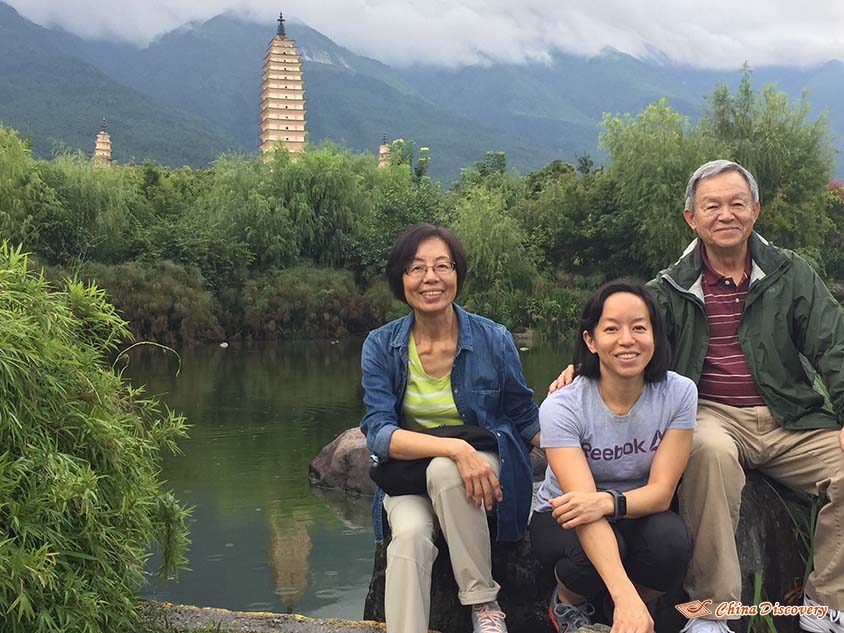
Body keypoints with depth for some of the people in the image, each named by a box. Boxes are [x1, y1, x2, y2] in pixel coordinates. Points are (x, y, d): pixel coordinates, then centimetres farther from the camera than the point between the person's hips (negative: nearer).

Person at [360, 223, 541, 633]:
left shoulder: (494, 340, -5)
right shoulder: (381, 346, -4)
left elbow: (525, 419, 7)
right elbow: (379, 433, -14)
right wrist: (455, 448, -31)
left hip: (486, 471, 0)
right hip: (409, 475, 0)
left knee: (443, 472, -35)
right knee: (410, 534, -33)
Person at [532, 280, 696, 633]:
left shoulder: (678, 393, -16)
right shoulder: (561, 408, -24)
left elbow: (661, 491, -18)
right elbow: (583, 500, -35)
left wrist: (608, 502, -41)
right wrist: (626, 596, -49)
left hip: (638, 514, 2)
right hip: (563, 523, -2)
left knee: (672, 539, -31)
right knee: (591, 549, -35)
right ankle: (566, 604, 2)